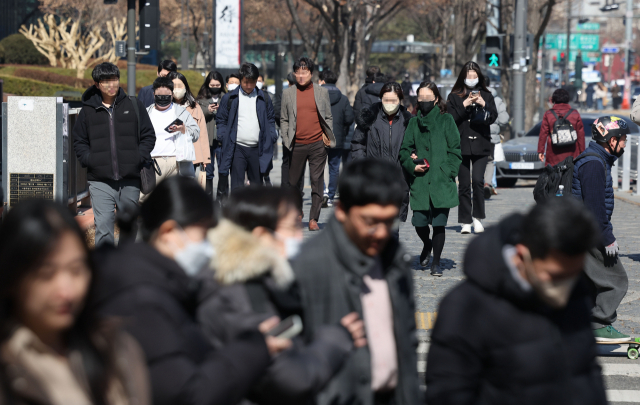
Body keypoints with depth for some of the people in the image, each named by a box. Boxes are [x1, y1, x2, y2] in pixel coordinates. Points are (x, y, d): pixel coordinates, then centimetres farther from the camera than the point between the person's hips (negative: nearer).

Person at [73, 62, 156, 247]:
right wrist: (88, 159, -2)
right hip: (100, 181, -1)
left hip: (130, 179, 1)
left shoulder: (134, 106, 7)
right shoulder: (88, 110, 7)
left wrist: (139, 158, -4)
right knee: (103, 224, -12)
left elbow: (148, 136, 10)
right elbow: (79, 141, 15)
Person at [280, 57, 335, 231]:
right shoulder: (288, 93, 7)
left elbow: (328, 117, 11)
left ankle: (313, 218, 0)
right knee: (294, 181, 7)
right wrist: (286, 138, 1)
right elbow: (284, 119, 11)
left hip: (317, 144, -1)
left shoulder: (322, 92, 7)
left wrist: (327, 135, 0)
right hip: (297, 145, 1)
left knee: (317, 181, -3)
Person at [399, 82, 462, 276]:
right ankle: (427, 246, 33)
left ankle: (436, 262, 12)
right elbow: (405, 150, 14)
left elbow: (455, 151, 2)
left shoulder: (446, 120, 3)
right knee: (419, 222, 0)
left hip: (442, 182, -2)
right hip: (420, 181, 2)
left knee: (439, 223, -3)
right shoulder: (414, 123, 11)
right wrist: (412, 165, -5)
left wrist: (446, 172, -9)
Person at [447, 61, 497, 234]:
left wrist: (484, 105, -12)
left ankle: (478, 217, -4)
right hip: (461, 145, 0)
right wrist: (464, 105, -12)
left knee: (477, 180, -15)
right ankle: (465, 222, 7)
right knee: (464, 184, 1)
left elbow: (493, 117, 4)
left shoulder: (486, 95, 11)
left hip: (481, 144, 0)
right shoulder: (454, 96, 6)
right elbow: (450, 118, -4)